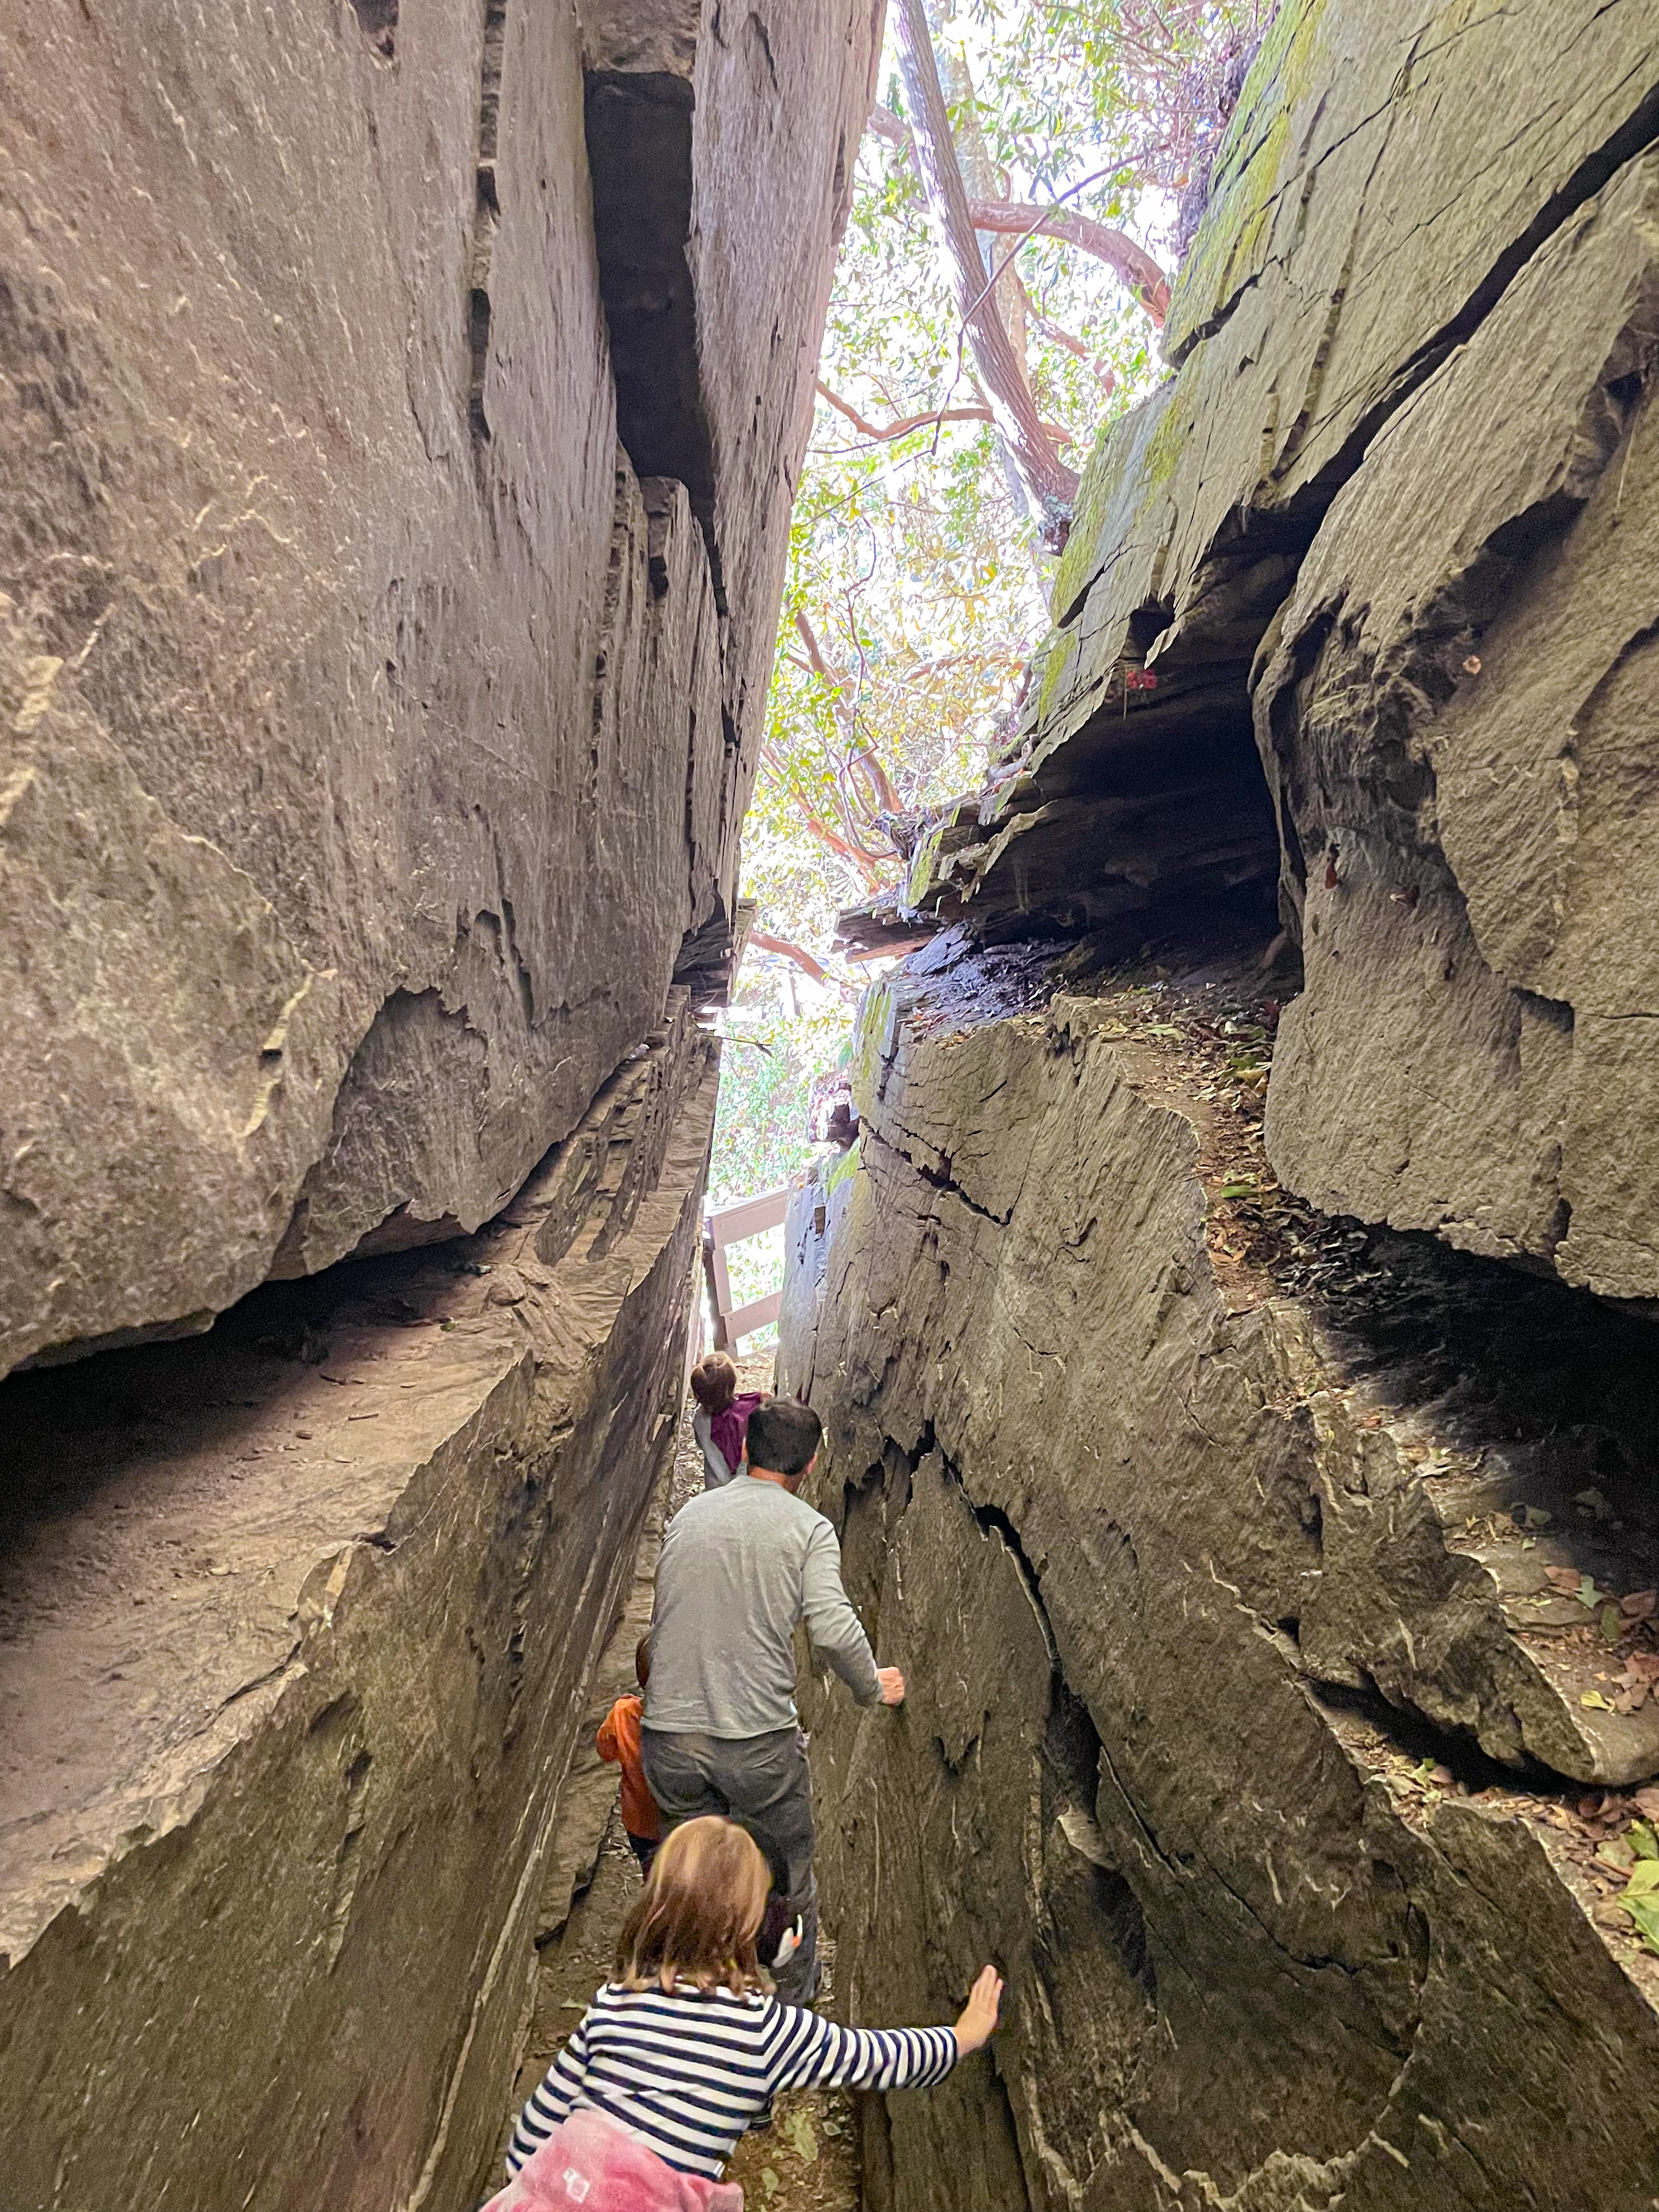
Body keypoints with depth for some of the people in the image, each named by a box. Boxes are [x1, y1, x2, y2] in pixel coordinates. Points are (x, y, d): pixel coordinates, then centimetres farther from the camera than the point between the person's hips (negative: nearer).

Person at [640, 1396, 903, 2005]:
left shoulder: (688, 1514, 5)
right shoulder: (808, 1527, -9)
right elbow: (833, 1629, -19)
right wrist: (872, 1686, 0)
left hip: (668, 1735, 3)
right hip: (759, 1738, -3)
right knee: (786, 1875, 24)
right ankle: (793, 1996, 45)